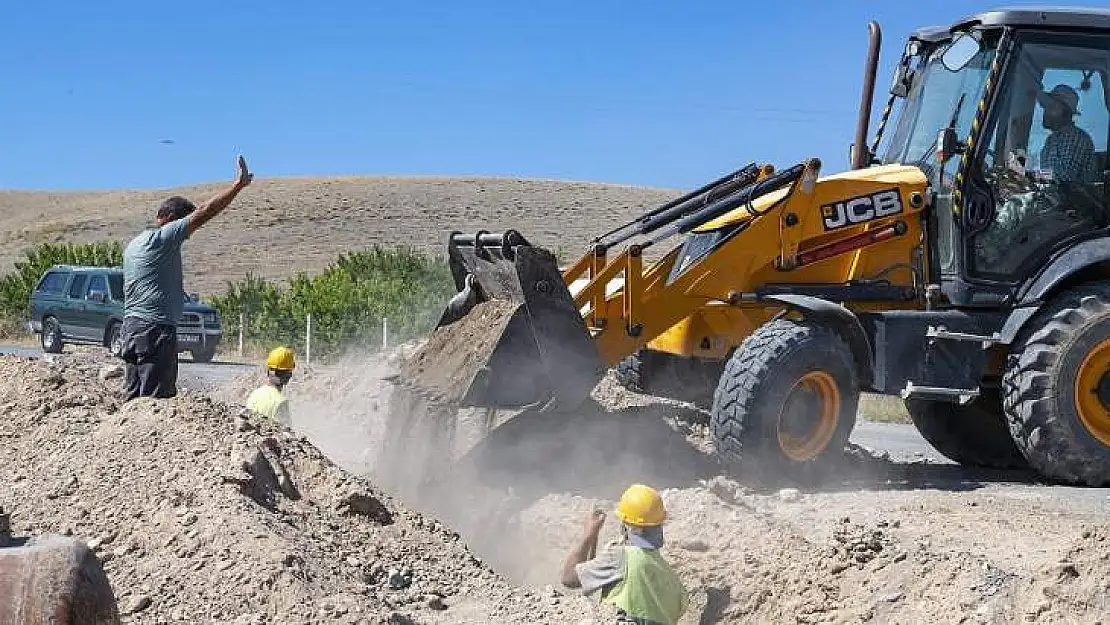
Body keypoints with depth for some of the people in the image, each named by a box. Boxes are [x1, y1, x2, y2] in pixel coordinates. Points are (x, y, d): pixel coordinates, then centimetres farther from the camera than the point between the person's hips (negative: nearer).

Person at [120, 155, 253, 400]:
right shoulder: (163, 237, -9)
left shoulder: (133, 244, 20)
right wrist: (239, 185, -7)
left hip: (131, 326, 10)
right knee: (156, 399, -10)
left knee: (135, 397, 9)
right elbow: (205, 212, -11)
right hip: (156, 327, -10)